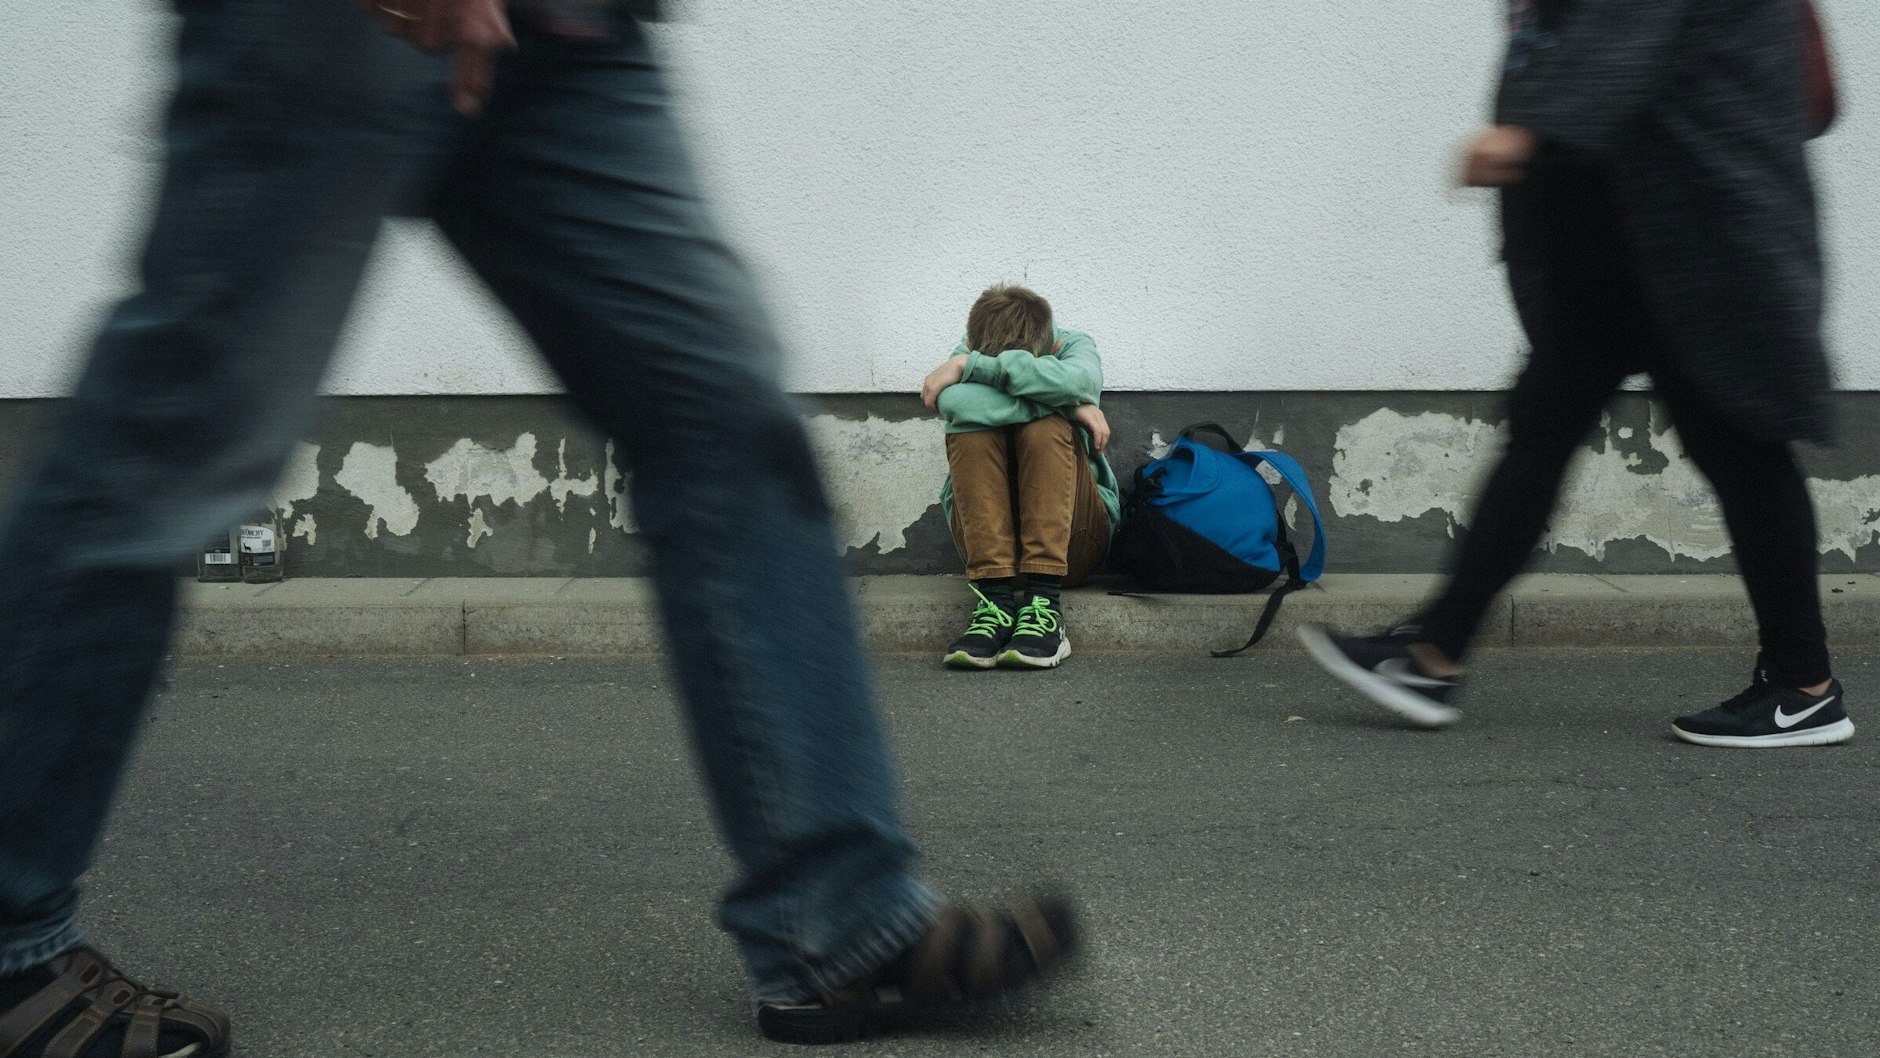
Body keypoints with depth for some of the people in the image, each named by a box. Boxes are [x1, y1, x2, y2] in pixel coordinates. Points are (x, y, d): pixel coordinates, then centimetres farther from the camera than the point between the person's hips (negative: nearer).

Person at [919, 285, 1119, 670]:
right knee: (971, 431, -25)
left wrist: (970, 364, -25)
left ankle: (1045, 605, -35)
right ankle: (996, 600, -33)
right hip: (985, 532, 1)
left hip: (1073, 535, 0)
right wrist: (1070, 407, -27)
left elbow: (1075, 380, -30)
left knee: (1046, 430, -27)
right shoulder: (965, 357, -5)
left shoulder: (1073, 346, -4)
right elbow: (953, 402, -30)